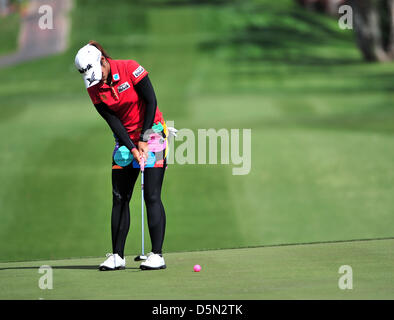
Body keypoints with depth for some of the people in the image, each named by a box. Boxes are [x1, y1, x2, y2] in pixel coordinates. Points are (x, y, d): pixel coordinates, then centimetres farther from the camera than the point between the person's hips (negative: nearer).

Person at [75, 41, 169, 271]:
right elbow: (113, 121, -6)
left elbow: (151, 101, -13)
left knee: (152, 197, -11)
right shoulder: (94, 90, -3)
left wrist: (144, 139, -13)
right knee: (119, 198, 1)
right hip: (125, 139, 5)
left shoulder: (130, 69, -16)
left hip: (152, 133, -5)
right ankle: (117, 256, 4)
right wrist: (132, 148, -16)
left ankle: (157, 255, -12)